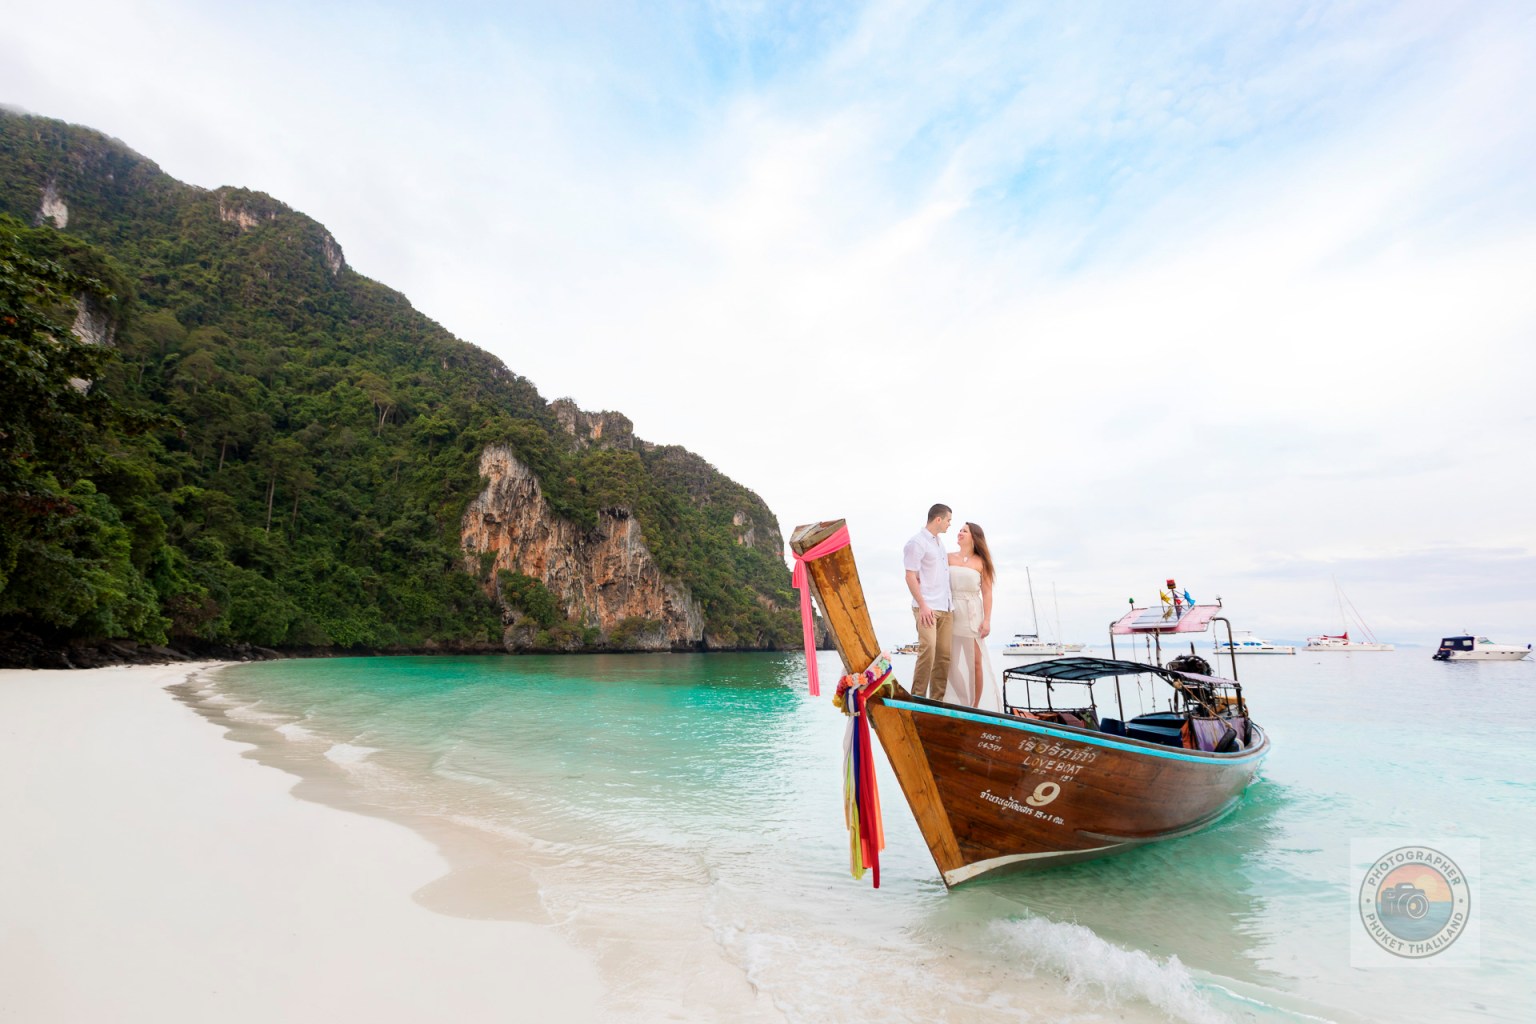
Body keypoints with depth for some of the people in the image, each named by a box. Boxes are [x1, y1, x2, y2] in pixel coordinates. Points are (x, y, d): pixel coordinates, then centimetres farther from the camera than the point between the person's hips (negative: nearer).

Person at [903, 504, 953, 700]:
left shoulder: (939, 542, 20)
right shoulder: (917, 542, -6)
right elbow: (910, 577, -11)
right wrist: (922, 605, -17)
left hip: (944, 608, 8)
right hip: (927, 608, -8)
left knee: (944, 653, 5)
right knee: (928, 650, -16)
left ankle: (937, 699, 11)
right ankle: (918, 698, -9)